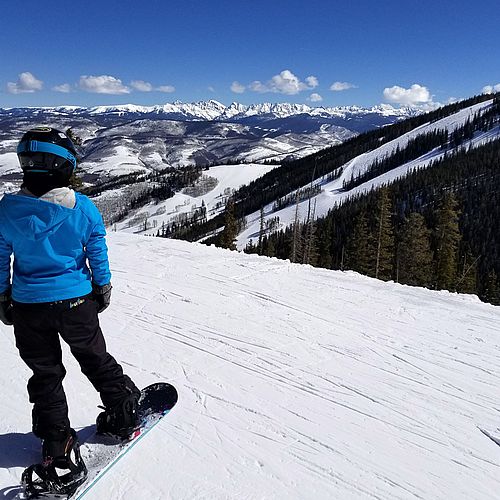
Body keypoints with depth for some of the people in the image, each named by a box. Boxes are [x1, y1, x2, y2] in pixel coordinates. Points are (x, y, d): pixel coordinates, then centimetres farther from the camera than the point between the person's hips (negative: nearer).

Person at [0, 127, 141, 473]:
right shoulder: (83, 207, -14)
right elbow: (98, 254, -6)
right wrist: (103, 288, 9)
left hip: (28, 307, 1)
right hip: (76, 302, -1)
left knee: (45, 373, 18)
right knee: (96, 360, 19)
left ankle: (56, 444, 26)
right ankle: (123, 416, 33)